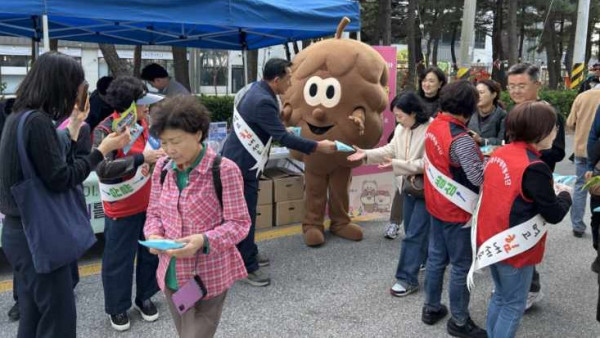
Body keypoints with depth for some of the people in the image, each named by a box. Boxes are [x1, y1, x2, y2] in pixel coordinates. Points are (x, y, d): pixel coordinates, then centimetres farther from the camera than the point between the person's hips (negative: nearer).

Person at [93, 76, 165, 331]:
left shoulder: (143, 122, 0)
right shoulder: (105, 131, -20)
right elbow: (103, 169, -33)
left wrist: (158, 155, -3)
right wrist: (142, 159, -35)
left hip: (149, 202, 7)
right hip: (122, 208, -6)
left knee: (151, 252, 18)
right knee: (118, 259, 8)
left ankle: (144, 297, 37)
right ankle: (117, 307, 28)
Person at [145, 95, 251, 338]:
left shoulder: (224, 170, -17)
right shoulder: (162, 168, 0)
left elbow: (239, 224, -14)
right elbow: (154, 213, 10)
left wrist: (203, 240, -29)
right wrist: (153, 236, -12)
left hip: (210, 277, -5)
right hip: (172, 275, 6)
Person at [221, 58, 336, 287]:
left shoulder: (259, 91, 6)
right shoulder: (262, 101, -26)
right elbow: (282, 137, -27)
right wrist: (317, 146, -24)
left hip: (241, 159, 10)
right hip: (241, 164, -10)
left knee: (244, 211, 19)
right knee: (245, 214, -2)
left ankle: (247, 253, 34)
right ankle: (247, 266, 9)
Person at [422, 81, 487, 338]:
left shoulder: (434, 126, 0)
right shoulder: (461, 139, -27)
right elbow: (479, 177, -28)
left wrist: (471, 145, 1)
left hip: (437, 205, 8)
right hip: (457, 211, -8)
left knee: (436, 258, 20)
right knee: (462, 267, 7)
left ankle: (431, 308, 34)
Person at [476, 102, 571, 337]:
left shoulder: (498, 154, 0)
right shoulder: (534, 168, -23)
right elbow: (554, 215, -15)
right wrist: (565, 195, 5)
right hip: (514, 248, -8)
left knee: (500, 297, 22)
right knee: (514, 305, 9)